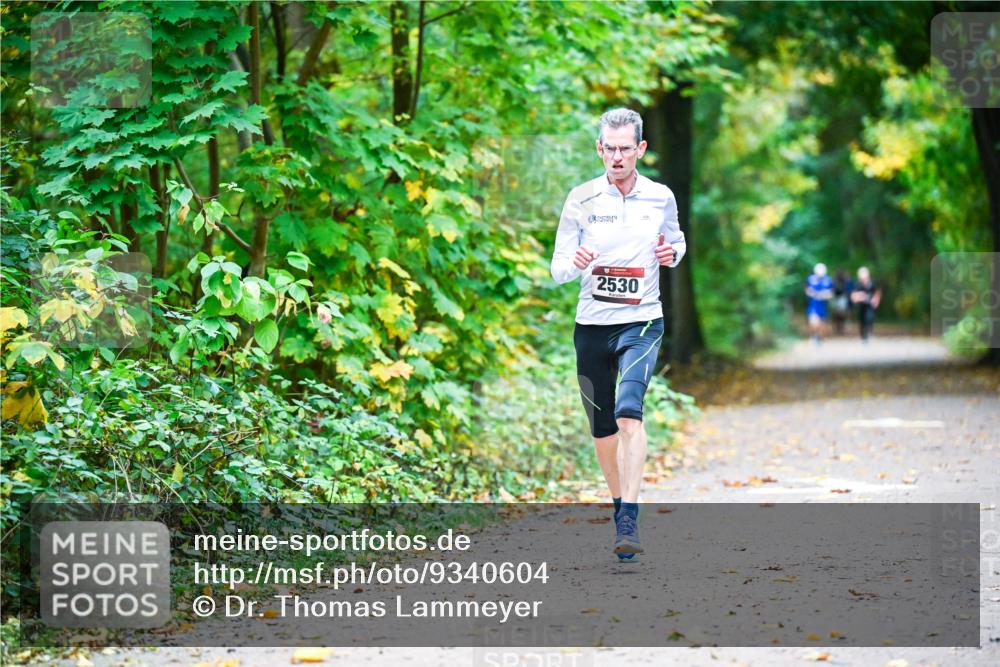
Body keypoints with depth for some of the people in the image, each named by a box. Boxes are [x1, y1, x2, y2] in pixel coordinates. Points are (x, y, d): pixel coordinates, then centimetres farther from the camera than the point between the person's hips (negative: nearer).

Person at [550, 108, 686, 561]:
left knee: (629, 413, -22)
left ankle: (630, 522, -26)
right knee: (602, 428, 8)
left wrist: (672, 252, -4)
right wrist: (575, 264, -25)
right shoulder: (581, 199, 0)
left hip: (642, 323, -2)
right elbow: (558, 269, -1)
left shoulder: (661, 198, 2)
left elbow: (677, 241, 21)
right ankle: (620, 503, 31)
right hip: (592, 325, 2)